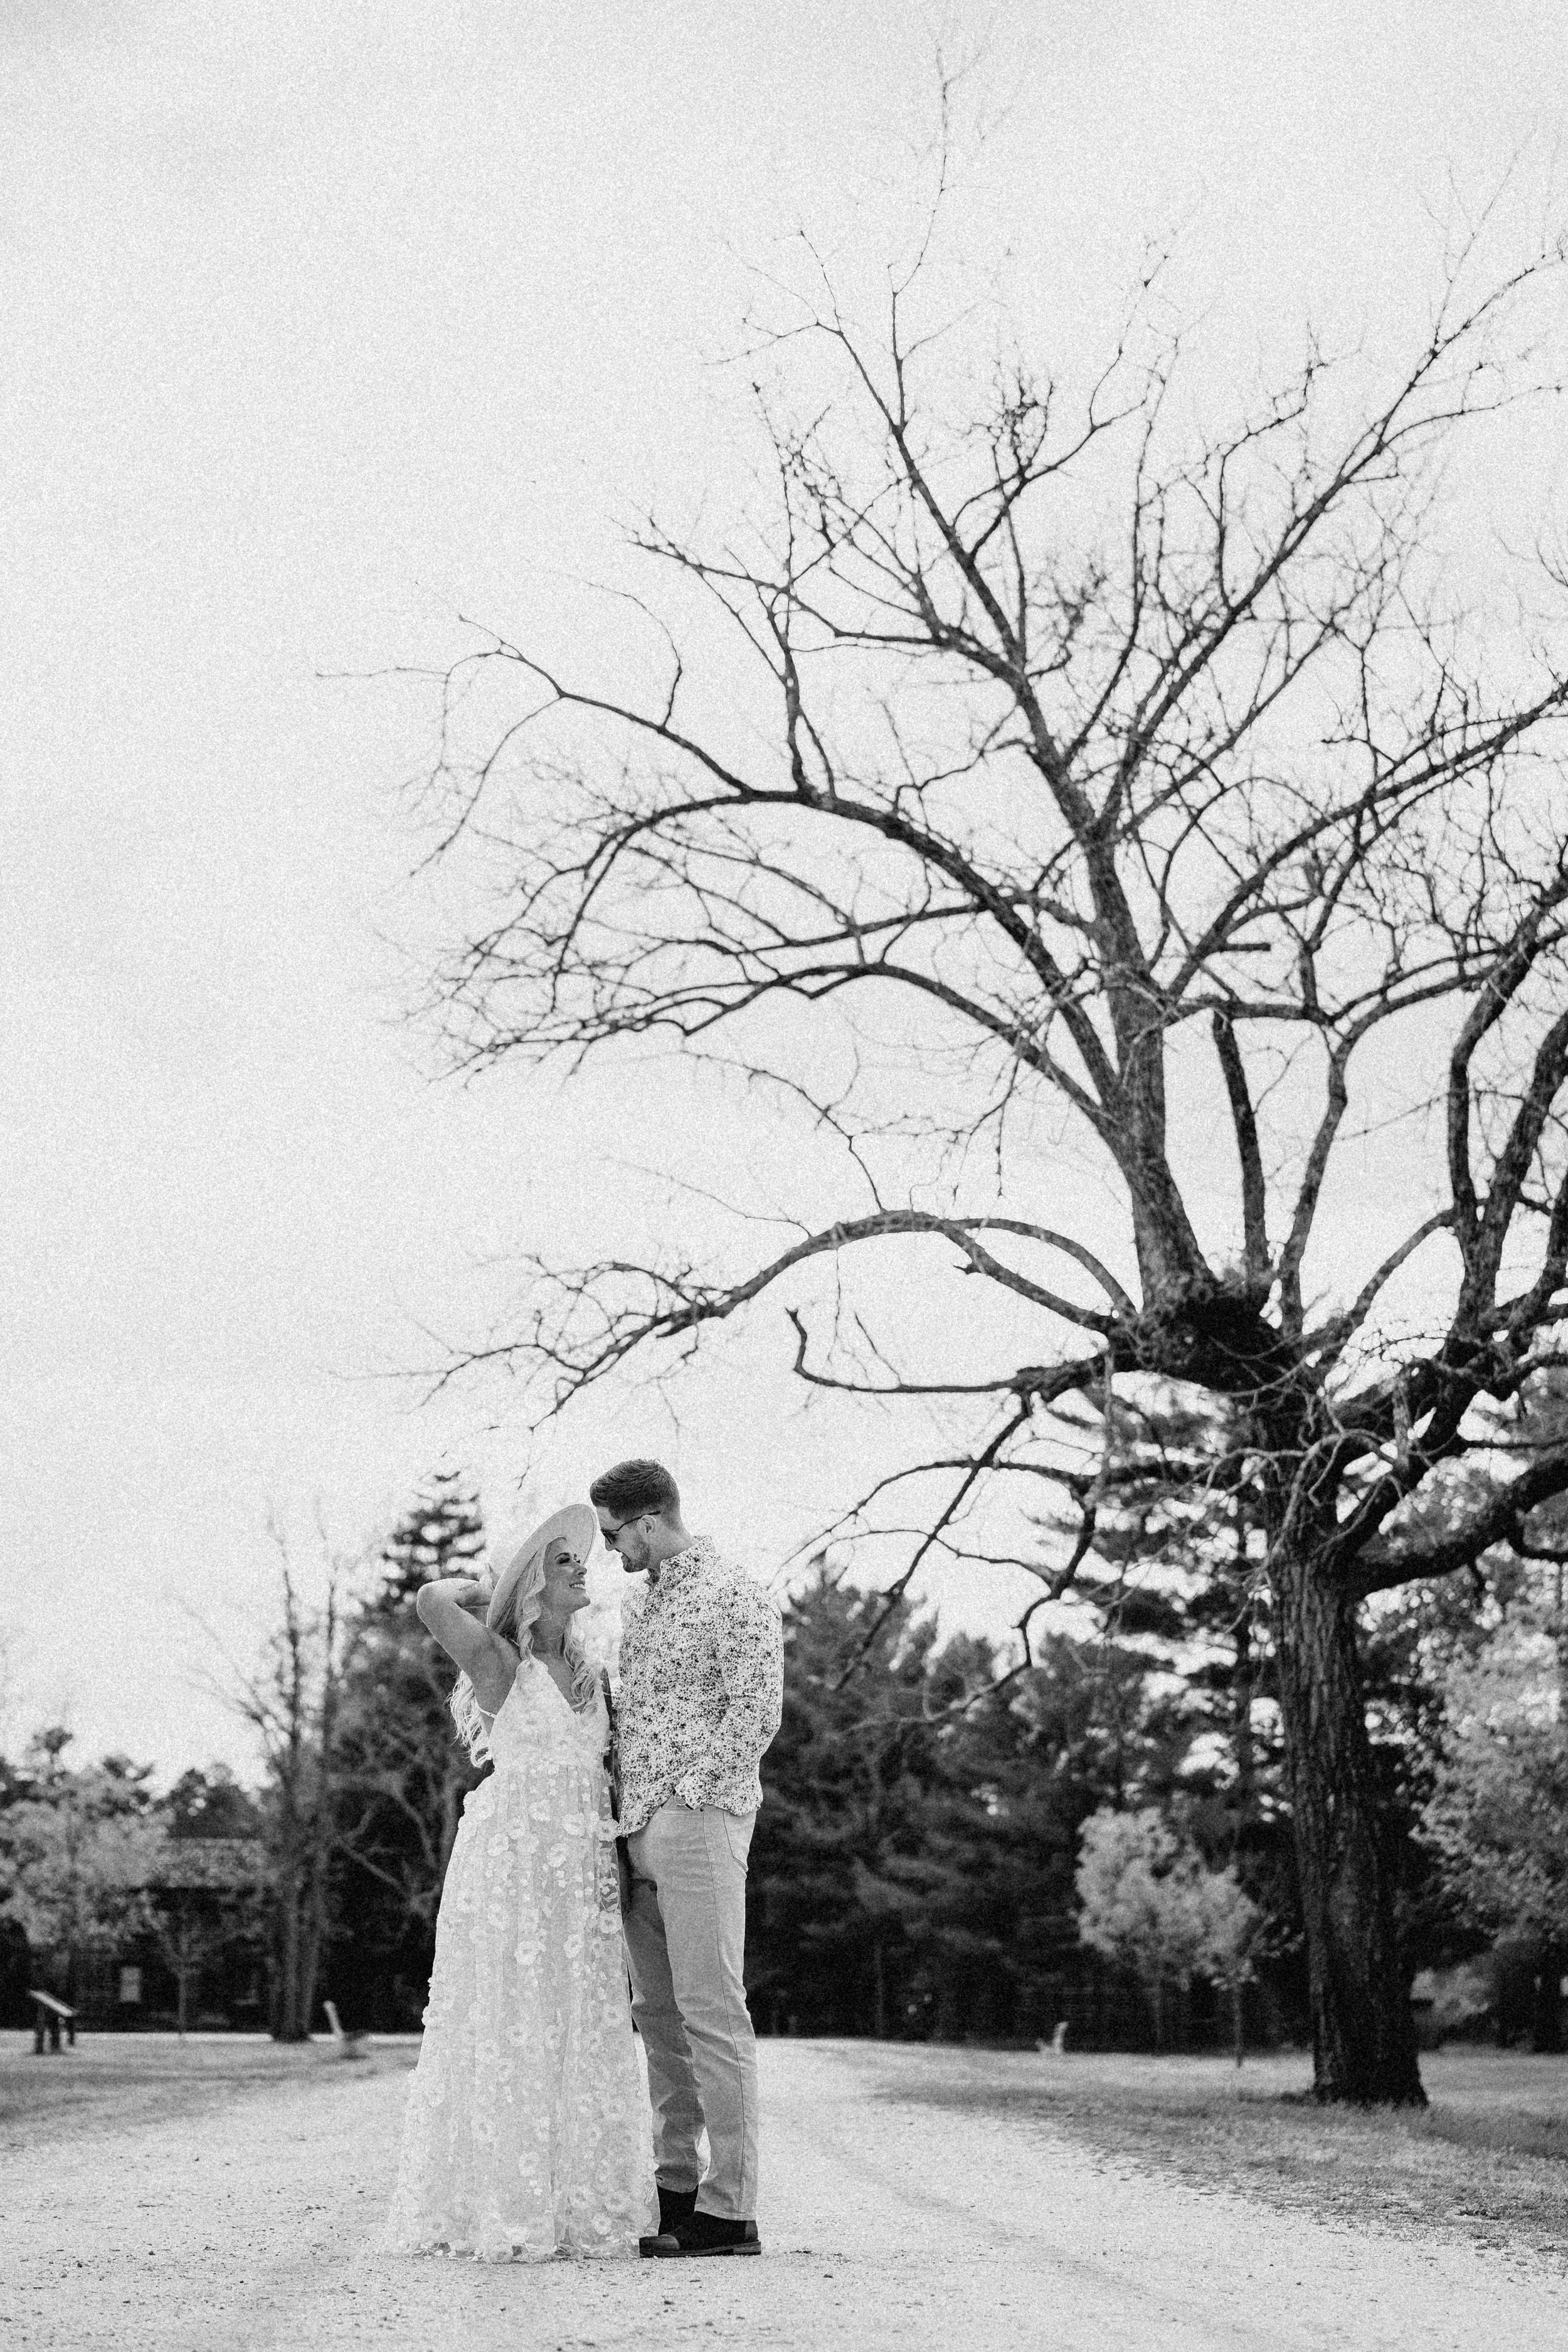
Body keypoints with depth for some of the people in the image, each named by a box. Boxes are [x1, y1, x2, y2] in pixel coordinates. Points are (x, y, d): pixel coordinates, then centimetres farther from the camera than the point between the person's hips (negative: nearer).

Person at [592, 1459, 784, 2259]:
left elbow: (757, 1713, -14)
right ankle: (675, 2190, 17)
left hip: (700, 1822, -8)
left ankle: (729, 2209, -5)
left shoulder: (735, 1597, -7)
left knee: (711, 2011, -8)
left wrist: (680, 1802, -14)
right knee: (658, 2014, 10)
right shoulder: (638, 1603, 19)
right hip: (638, 1831, 8)